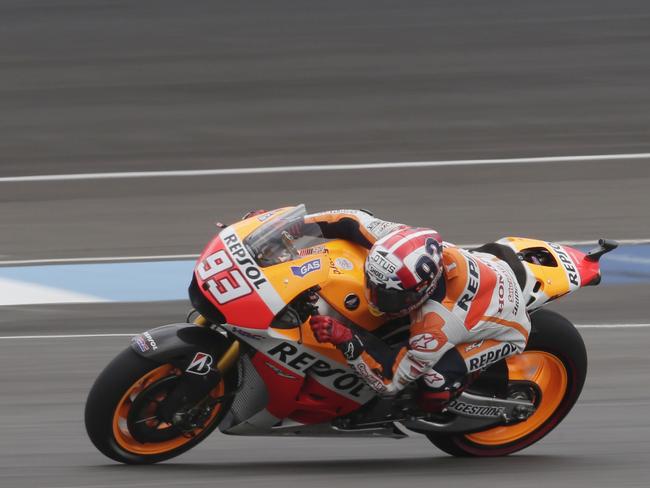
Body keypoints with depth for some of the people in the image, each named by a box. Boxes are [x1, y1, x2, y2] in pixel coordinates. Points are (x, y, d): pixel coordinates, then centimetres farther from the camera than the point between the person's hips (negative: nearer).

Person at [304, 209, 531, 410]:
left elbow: (391, 381, -31)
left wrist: (347, 340, -41)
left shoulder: (435, 327, -42)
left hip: (509, 326, -6)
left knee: (433, 391, -26)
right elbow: (355, 221, -17)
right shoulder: (411, 242, -31)